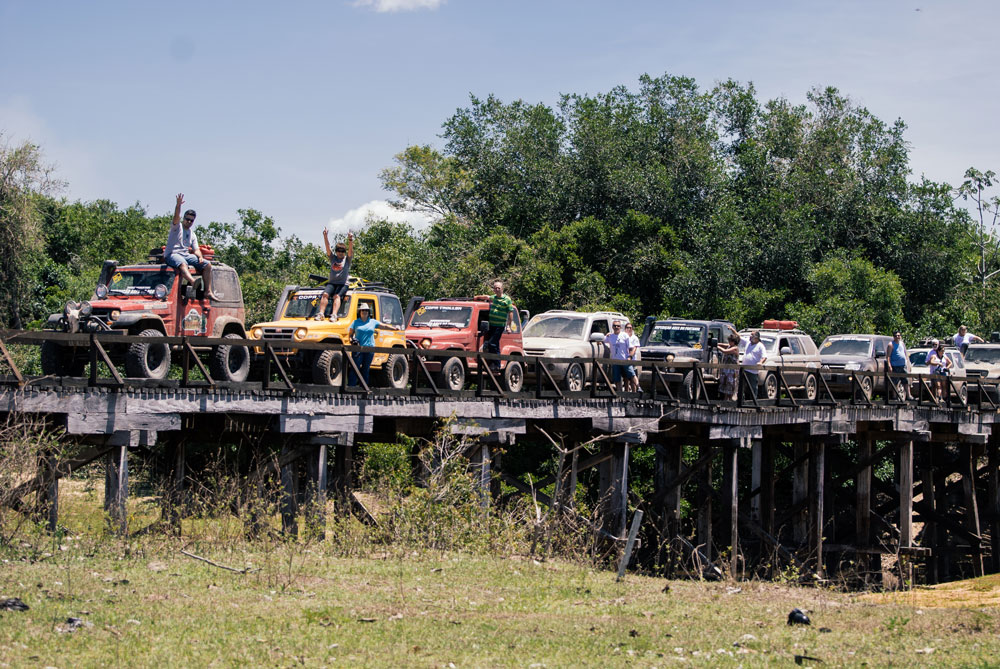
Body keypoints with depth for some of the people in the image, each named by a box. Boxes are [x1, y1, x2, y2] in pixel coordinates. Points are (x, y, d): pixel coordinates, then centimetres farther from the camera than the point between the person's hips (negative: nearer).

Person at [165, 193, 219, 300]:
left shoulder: (193, 234, 23)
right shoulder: (177, 227, 7)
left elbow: (196, 249, 18)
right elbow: (176, 217, -14)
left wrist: (200, 257, -5)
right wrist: (178, 205, -33)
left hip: (186, 255, 7)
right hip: (172, 254, -7)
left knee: (207, 264, -8)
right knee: (182, 263, -41)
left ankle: (208, 291, -14)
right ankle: (193, 282, -69)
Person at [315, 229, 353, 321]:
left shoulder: (347, 259, 11)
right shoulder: (333, 258, 17)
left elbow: (350, 250, -6)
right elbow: (328, 247, 5)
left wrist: (350, 240, -23)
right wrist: (325, 236, -9)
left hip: (343, 284, -2)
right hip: (331, 282, 3)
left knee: (337, 296, -27)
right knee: (325, 294, -23)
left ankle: (334, 315, -42)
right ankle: (320, 314, -33)